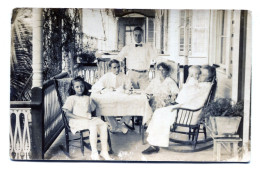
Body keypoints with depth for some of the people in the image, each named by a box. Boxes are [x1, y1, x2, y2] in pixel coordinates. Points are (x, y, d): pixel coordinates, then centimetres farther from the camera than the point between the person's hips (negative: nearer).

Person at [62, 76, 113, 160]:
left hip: (88, 119, 6)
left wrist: (89, 117, 0)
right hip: (76, 121, -5)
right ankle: (94, 153, -29)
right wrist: (82, 118, -17)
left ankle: (104, 152, -20)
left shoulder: (87, 98, 20)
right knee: (93, 126, -35)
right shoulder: (71, 98, 2)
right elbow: (67, 113, -9)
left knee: (103, 125, -23)